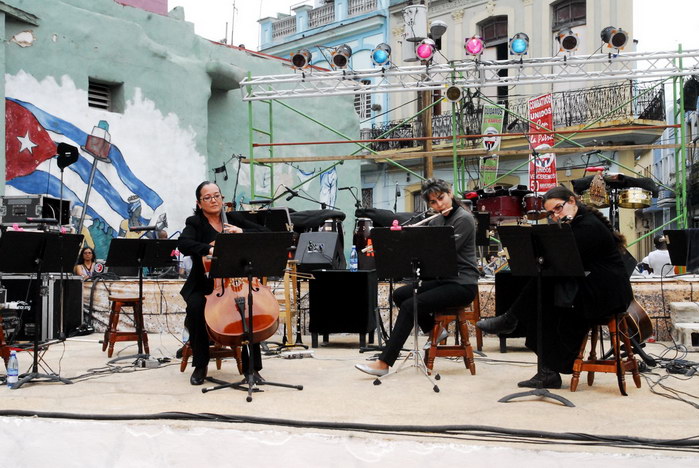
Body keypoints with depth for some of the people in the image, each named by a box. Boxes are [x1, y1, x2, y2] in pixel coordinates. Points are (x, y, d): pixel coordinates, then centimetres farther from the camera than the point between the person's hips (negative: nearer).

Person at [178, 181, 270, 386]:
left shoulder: (233, 218, 12)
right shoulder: (195, 223, 3)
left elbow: (265, 233, 8)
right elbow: (183, 243, -19)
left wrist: (242, 232, -9)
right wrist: (209, 249, -35)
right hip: (204, 285, -2)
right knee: (196, 307, -32)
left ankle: (250, 366, -14)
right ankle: (200, 365, -13)